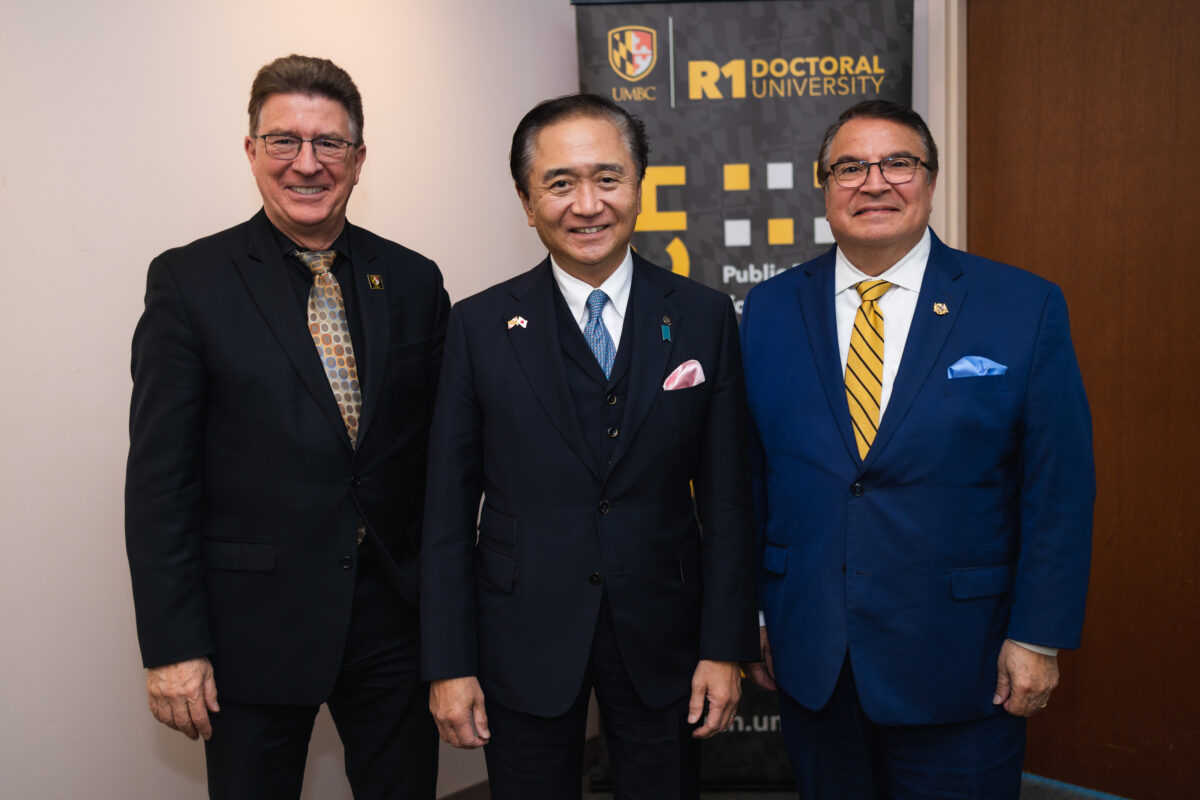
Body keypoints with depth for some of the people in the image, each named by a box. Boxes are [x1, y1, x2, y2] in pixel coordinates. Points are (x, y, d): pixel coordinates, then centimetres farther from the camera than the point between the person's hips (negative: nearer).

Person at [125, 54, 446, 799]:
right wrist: (172, 646, -9)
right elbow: (160, 479, -7)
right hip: (254, 626, -2)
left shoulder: (414, 281, 3)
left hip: (395, 620, 3)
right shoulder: (190, 281, -5)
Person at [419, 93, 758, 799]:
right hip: (524, 645, 0)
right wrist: (449, 664, -4)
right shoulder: (480, 326, -4)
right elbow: (449, 508, -2)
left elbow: (728, 500, 0)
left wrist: (726, 649, -2)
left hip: (661, 636, 1)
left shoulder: (705, 318, -2)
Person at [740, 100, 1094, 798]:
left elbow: (1060, 489, -5)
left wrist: (1039, 638, -7)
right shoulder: (769, 310, 1)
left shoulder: (1025, 308, -6)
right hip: (810, 657, 2)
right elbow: (749, 476, 3)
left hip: (958, 663, -2)